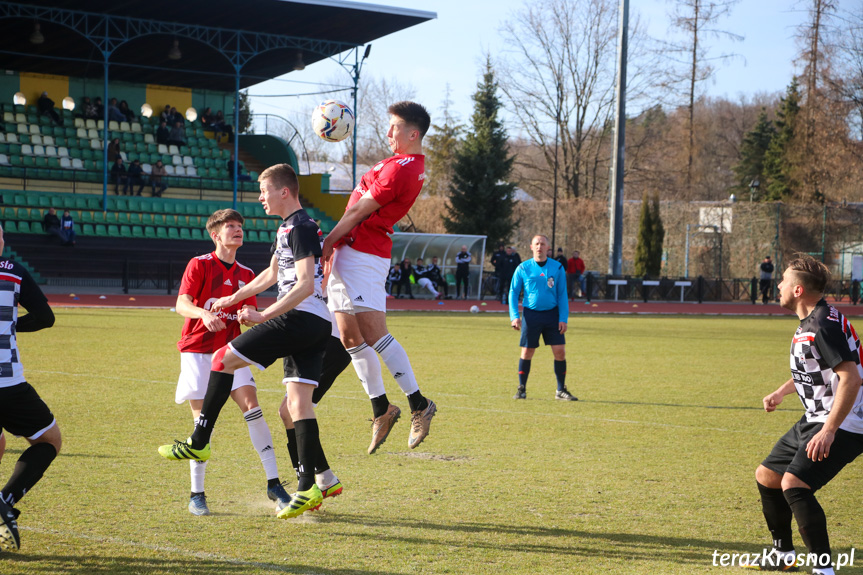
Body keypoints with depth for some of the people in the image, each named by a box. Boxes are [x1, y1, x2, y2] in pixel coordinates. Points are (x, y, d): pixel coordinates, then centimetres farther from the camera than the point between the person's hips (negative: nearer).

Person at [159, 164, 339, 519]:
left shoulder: (300, 227, -9)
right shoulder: (288, 227, 23)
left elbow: (305, 285, -19)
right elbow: (272, 274, 38)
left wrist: (264, 315, -22)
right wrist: (233, 299, 42)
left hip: (300, 318, -10)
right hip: (316, 327, 10)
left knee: (223, 359, -5)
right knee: (297, 403, 6)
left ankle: (198, 443, -3)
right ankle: (318, 481, 1)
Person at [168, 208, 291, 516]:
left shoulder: (246, 274, 12)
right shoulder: (199, 265, -2)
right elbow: (182, 305, -13)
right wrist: (204, 314, -34)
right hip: (197, 350, -4)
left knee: (251, 404, -13)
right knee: (202, 419, -7)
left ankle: (274, 483, -11)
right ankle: (197, 494, 5)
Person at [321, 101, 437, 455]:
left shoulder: (400, 169, -16)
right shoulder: (413, 166, 17)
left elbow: (359, 213, -12)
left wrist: (326, 244, -6)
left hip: (362, 254, -11)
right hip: (349, 254, 11)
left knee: (374, 334, -16)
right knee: (349, 336, 10)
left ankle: (419, 405, -12)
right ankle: (381, 409, 16)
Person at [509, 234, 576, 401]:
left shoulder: (557, 268, 2)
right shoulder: (523, 268, 0)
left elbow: (562, 294, 4)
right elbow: (513, 292, 4)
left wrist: (563, 318, -4)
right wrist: (514, 316, -6)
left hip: (552, 314, 1)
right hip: (531, 314, -1)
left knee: (560, 351, -4)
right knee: (527, 352, 1)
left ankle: (561, 390, 7)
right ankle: (521, 389, 16)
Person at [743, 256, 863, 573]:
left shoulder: (825, 325, -22)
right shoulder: (808, 323, 11)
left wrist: (828, 431, -32)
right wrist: (781, 392, 20)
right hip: (813, 421, 11)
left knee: (794, 484, -26)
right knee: (766, 476, 16)